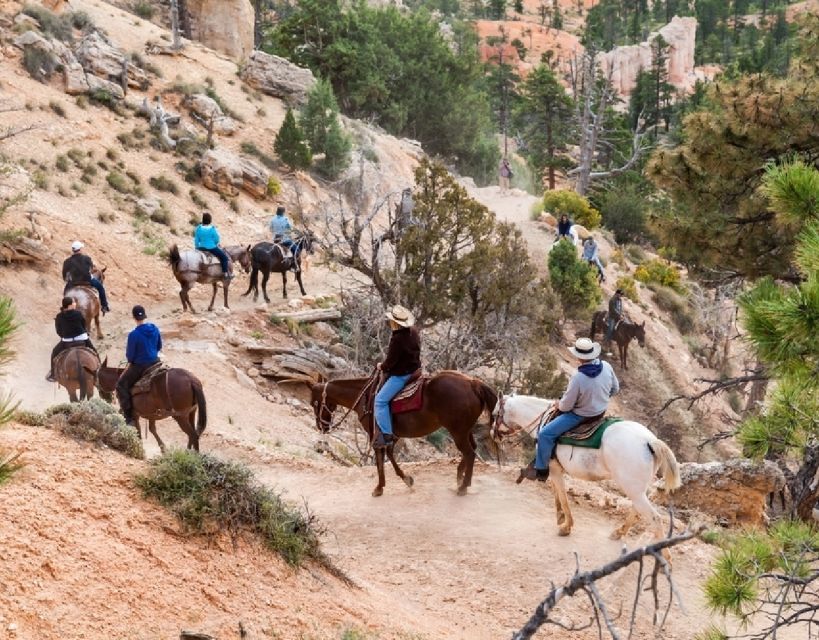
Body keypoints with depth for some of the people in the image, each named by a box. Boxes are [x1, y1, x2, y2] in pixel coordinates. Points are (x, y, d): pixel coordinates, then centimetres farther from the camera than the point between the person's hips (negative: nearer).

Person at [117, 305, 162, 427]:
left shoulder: (134, 334, -22)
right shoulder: (155, 329, -4)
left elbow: (129, 355, -13)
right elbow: (159, 346, 9)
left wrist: (131, 360, 9)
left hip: (139, 366, -7)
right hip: (155, 363, 7)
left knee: (121, 385, 7)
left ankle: (129, 417, -1)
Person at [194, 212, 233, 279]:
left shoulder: (198, 228, -3)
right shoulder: (212, 229, -17)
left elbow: (196, 240, 4)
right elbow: (217, 240, -7)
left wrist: (196, 247, 18)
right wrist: (216, 244, 14)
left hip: (201, 248, 5)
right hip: (212, 248, -5)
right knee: (224, 257, 5)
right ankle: (225, 273, 0)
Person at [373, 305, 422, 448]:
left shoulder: (397, 339, -26)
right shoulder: (414, 331, 2)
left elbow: (390, 361, -21)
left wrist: (382, 366, 3)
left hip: (401, 374, -10)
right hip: (414, 368, 10)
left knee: (380, 400, -11)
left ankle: (386, 434, -13)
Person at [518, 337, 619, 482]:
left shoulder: (578, 378, -32)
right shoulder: (607, 367, -14)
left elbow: (566, 406, -20)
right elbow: (615, 389, 4)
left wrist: (559, 405, 3)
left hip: (582, 416, -8)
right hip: (601, 411, 8)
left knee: (545, 434, -1)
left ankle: (541, 470, 8)